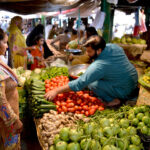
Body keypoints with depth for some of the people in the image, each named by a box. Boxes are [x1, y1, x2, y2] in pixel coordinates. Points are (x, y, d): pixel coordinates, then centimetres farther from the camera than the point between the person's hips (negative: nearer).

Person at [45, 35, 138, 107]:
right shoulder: (114, 46, -8)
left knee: (92, 84, -17)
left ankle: (114, 100, -2)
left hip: (125, 92, -8)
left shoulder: (98, 66, -29)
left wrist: (56, 91, -21)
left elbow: (80, 83, -27)